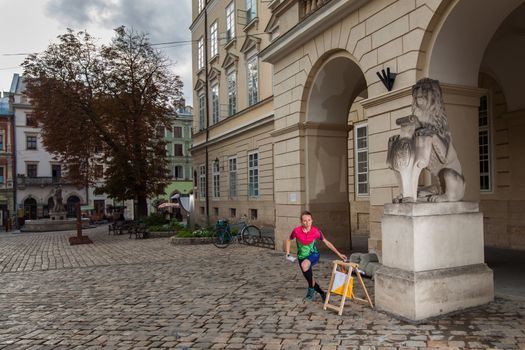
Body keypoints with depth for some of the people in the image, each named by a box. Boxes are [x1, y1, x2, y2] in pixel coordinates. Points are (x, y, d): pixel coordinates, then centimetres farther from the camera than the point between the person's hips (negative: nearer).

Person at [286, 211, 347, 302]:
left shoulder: (316, 231, -16)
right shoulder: (296, 231, -16)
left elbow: (327, 243, -5)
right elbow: (289, 240, 5)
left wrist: (339, 254, -6)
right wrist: (288, 253, -5)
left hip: (313, 254, -2)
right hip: (302, 257, 3)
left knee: (304, 265, -35)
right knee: (309, 279, 5)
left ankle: (311, 288, -16)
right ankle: (322, 293, 32)